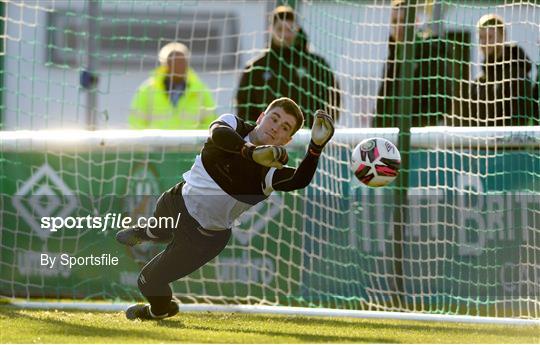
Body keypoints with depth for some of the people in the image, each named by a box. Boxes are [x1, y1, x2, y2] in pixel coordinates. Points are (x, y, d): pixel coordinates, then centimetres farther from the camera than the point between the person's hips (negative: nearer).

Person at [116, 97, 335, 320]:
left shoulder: (270, 172, -27)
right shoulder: (234, 125, -20)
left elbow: (299, 181, -48)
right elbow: (218, 133, -44)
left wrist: (316, 146, -64)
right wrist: (252, 151, -62)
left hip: (205, 238, -3)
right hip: (176, 202, 3)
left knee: (150, 281, 4)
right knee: (158, 233, 34)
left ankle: (161, 310, 40)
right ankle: (142, 234, 72)